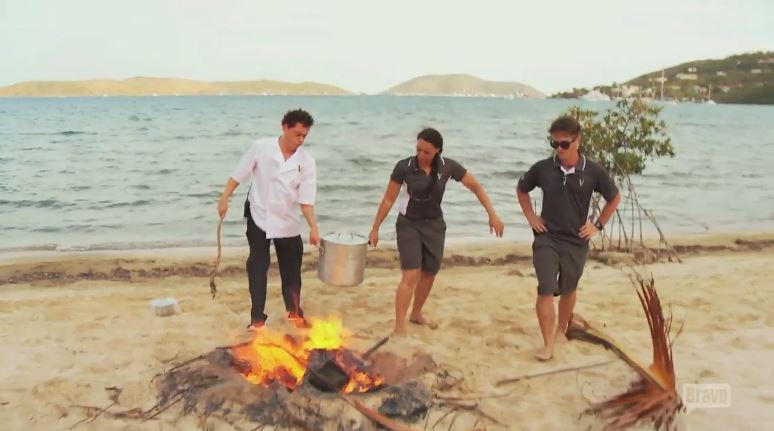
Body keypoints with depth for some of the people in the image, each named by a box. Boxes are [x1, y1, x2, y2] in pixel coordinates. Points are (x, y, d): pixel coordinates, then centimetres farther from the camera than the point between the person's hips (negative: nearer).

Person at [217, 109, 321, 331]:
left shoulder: (306, 161, -9)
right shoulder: (261, 147, -12)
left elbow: (306, 199, -10)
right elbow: (239, 174, -4)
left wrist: (313, 227, -20)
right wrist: (224, 198, -9)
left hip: (287, 221, 2)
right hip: (258, 216, -2)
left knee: (291, 268, 10)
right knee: (257, 267, 3)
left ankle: (294, 311, 30)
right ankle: (257, 317, 13)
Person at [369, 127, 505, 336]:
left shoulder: (448, 167, -13)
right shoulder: (404, 167, -18)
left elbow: (476, 187, -3)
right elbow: (388, 199, -9)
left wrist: (492, 214, -9)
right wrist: (375, 228, -6)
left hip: (434, 225, 4)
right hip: (409, 225, -3)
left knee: (430, 273, 14)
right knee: (411, 275, -15)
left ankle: (416, 314, 37)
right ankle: (399, 327, -10)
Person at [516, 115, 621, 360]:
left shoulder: (593, 172, -9)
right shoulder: (542, 168, -8)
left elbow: (614, 198, 7)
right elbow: (521, 189, 11)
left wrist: (599, 224, 2)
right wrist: (530, 217, 3)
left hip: (576, 242, 1)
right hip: (546, 239, -1)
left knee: (568, 290, 17)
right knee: (546, 290, -9)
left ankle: (561, 331, 39)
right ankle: (548, 344, -4)